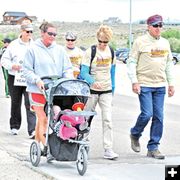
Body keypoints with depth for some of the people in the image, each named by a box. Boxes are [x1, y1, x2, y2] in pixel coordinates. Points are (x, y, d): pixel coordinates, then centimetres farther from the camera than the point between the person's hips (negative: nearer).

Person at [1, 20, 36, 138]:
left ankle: (32, 130, -14)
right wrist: (12, 66, -11)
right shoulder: (14, 44, 5)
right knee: (15, 103, 13)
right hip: (15, 79, 1)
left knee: (30, 104, -11)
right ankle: (14, 126, 29)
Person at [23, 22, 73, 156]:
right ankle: (45, 146, -8)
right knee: (43, 119, -7)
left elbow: (67, 69, 10)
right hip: (38, 90, -3)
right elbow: (27, 70, 0)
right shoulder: (33, 50, 0)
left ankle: (38, 142, 19)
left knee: (42, 119, 9)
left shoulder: (60, 50, 9)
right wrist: (37, 80, -16)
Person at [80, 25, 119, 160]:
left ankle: (108, 149, -8)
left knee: (108, 120, -7)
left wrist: (113, 88, 17)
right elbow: (84, 72, -12)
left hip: (106, 91, 3)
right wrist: (93, 82, -31)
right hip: (92, 91, -2)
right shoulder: (90, 52, -9)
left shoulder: (111, 52, 5)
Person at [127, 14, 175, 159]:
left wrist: (171, 83, 13)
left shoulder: (165, 43, 12)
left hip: (160, 85, 5)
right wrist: (134, 82, -11)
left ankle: (153, 148, 9)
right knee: (147, 114, -12)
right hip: (144, 85, -5)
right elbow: (132, 62, -3)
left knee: (158, 117, 2)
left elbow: (169, 64, 18)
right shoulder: (140, 42, -3)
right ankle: (135, 134, 17)